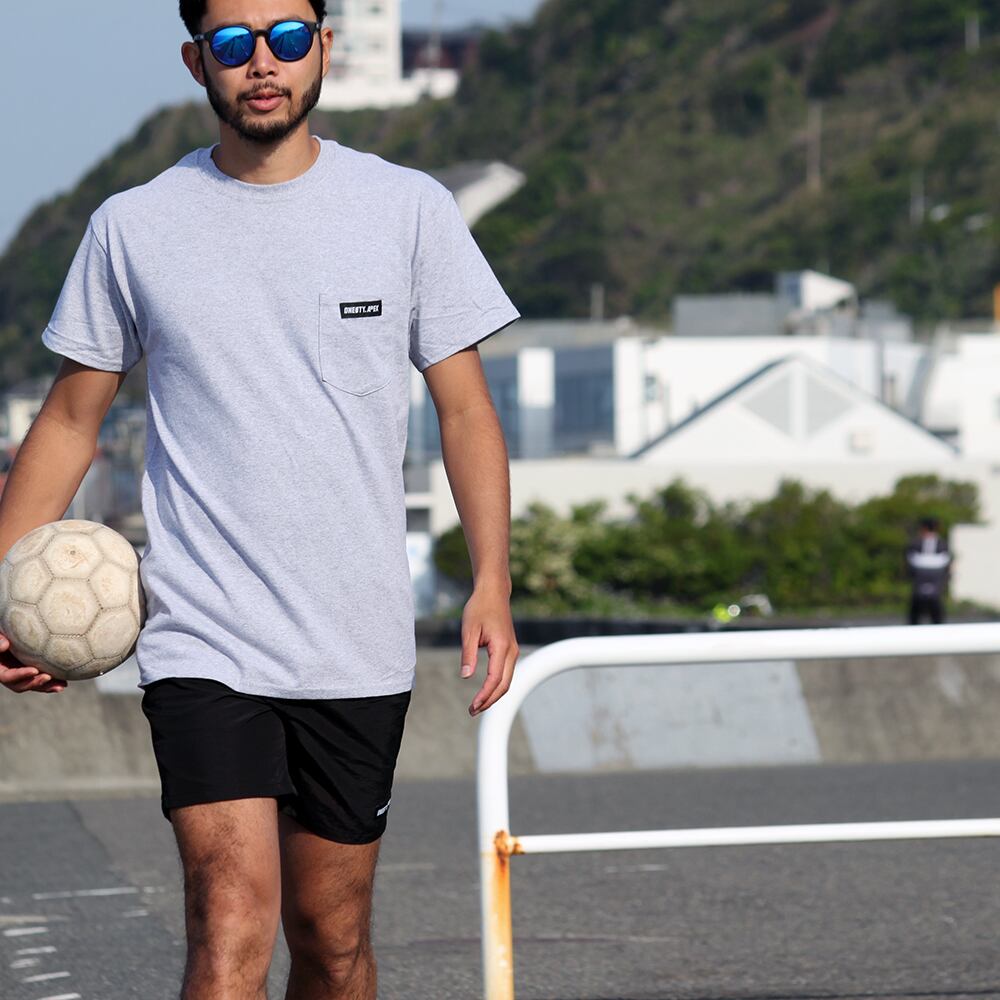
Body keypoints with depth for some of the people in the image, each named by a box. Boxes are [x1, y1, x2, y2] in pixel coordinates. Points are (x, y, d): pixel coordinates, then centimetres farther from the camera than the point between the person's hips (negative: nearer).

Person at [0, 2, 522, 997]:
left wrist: (491, 584, -6)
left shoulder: (411, 209, 4)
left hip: (360, 652, 1)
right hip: (201, 645, -1)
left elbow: (465, 409, 6)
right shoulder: (131, 227, 4)